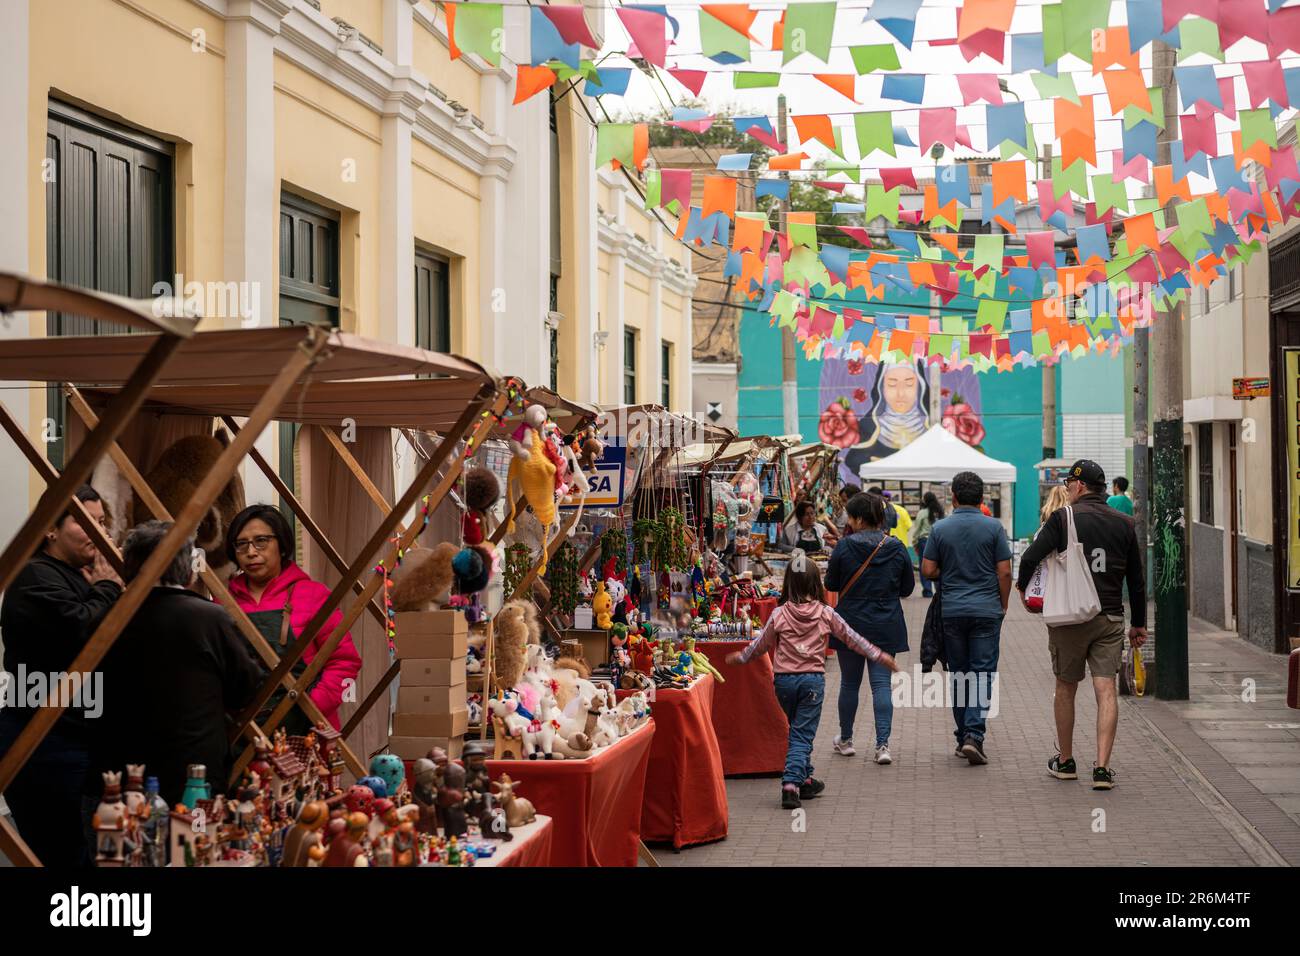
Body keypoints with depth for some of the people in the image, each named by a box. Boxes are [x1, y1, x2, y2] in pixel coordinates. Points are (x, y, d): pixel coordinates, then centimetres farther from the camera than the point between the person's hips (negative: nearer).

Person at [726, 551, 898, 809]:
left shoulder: (779, 614, -3)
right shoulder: (825, 614, -2)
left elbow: (761, 644, 7)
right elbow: (851, 638, 6)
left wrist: (740, 657, 26)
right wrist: (878, 656, 18)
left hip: (784, 680, 2)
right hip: (813, 679, -1)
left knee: (799, 730, 20)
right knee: (803, 734, 1)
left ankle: (805, 780, 27)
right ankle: (792, 783, -13)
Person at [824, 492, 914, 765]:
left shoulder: (844, 547, -11)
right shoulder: (898, 549, -4)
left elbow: (831, 584, -1)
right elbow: (907, 588, 5)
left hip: (851, 624, -1)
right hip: (886, 626, 1)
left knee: (849, 683, 13)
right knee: (881, 683, 3)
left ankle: (845, 740, 27)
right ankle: (882, 744, -4)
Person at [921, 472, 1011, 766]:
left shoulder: (940, 528, -1)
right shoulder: (994, 527, -4)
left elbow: (928, 570, -1)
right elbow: (1004, 572, -5)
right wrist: (1002, 606, 8)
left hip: (952, 611, 2)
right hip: (987, 609, -1)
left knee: (959, 674, 11)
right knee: (983, 673, 0)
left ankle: (963, 736, 15)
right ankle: (974, 735, -13)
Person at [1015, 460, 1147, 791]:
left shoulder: (1063, 518, -7)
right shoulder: (1125, 524, 6)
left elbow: (1030, 557, -13)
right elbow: (1137, 580, 9)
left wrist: (1022, 585, 8)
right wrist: (1139, 624, 17)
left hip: (1069, 619, -2)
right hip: (1110, 620, 2)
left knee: (1065, 688, 12)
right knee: (1106, 690, 0)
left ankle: (1065, 762, 23)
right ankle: (1102, 767, -10)